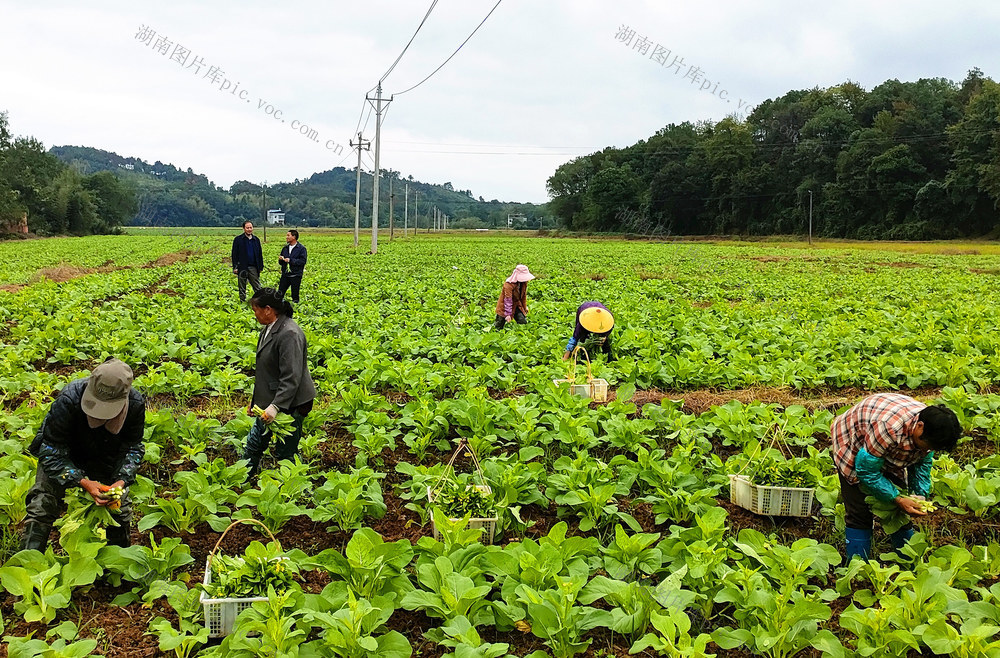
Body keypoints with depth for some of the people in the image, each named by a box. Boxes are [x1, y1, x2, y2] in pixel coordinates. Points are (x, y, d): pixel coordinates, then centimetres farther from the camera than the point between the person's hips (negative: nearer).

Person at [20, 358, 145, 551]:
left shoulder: (136, 405, -30)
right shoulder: (68, 399, -39)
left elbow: (132, 448, -14)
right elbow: (52, 452, -31)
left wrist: (121, 481, -32)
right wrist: (83, 482, -42)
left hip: (105, 461, 2)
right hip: (63, 457, -2)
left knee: (120, 510, 3)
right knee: (42, 506, -17)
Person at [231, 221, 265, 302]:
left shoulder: (256, 240, 12)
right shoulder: (238, 239, 1)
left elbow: (260, 254, 15)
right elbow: (234, 254, -1)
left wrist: (261, 266, 10)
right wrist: (235, 267, -8)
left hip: (253, 267, 2)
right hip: (243, 268, -2)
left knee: (257, 287, 1)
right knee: (242, 287, 6)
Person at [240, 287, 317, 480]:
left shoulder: (289, 334, -25)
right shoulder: (268, 329, 7)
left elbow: (291, 377, -28)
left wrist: (275, 406, -31)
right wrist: (255, 400, 19)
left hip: (290, 405, -10)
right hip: (270, 402, 10)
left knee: (285, 454, 2)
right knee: (253, 444, 19)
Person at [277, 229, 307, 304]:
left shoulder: (301, 248, -5)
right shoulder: (285, 248, 13)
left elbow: (303, 261, -14)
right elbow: (281, 262, 19)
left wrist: (290, 260, -19)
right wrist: (280, 259, -4)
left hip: (295, 276, -5)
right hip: (285, 275, 5)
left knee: (295, 295, 3)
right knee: (279, 294, 3)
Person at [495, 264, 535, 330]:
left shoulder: (523, 282, -7)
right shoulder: (508, 284, -29)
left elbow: (524, 295, 9)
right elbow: (508, 300, -28)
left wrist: (525, 308, 15)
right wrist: (508, 314, -28)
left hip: (516, 305, 6)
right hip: (504, 306, -6)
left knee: (523, 323, -11)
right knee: (499, 328, 5)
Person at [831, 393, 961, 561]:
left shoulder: (929, 431, -22)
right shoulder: (888, 428, -45)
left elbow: (922, 463, -3)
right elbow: (866, 471, -32)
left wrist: (921, 496, -16)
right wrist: (897, 499, -31)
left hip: (889, 451, 6)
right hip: (854, 449, -6)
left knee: (901, 511, 4)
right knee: (860, 512, -12)